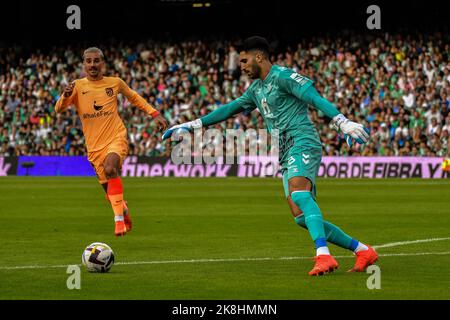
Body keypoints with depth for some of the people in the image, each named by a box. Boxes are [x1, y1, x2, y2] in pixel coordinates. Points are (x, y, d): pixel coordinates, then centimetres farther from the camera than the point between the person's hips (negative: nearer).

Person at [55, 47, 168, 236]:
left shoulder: (115, 83, 3)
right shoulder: (78, 86, -1)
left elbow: (133, 97, 22)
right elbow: (59, 109, -13)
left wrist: (154, 114, 14)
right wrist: (66, 95, -35)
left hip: (116, 138, -2)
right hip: (94, 146, 2)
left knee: (110, 169, -31)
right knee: (109, 189, 4)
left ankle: (119, 219, -26)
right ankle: (124, 210, 36)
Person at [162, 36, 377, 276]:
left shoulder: (282, 76, -4)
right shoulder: (256, 88, 23)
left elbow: (316, 99, -16)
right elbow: (230, 109, 34)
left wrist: (343, 123, -29)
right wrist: (192, 125, 35)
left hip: (302, 142, -9)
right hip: (286, 156, 9)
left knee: (299, 193, -34)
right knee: (302, 218, -2)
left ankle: (323, 256, -48)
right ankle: (363, 251, 5)